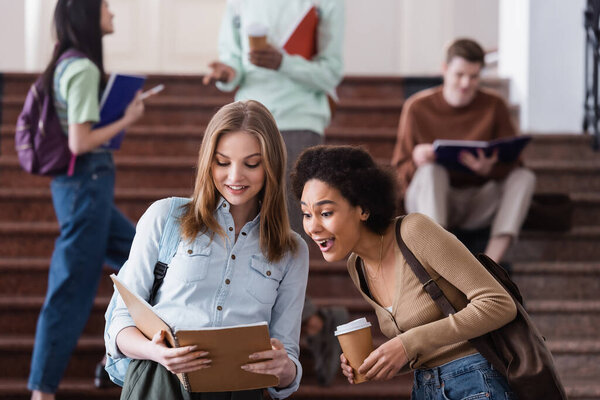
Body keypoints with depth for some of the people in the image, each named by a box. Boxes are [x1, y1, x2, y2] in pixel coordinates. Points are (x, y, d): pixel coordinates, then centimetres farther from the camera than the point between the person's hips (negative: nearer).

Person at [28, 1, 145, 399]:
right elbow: (80, 142, -21)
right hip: (86, 183, -10)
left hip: (86, 186, 10)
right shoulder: (84, 70, -16)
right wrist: (127, 120, -10)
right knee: (72, 291, -5)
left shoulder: (66, 66, 12)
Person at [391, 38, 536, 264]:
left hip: (477, 205, 2)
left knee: (525, 177, -22)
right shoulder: (418, 108, -2)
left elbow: (514, 165, -3)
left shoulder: (494, 106, 2)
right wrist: (416, 161, -26)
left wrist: (489, 169, -27)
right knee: (431, 169, -33)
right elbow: (398, 174, -1)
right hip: (426, 201, -2)